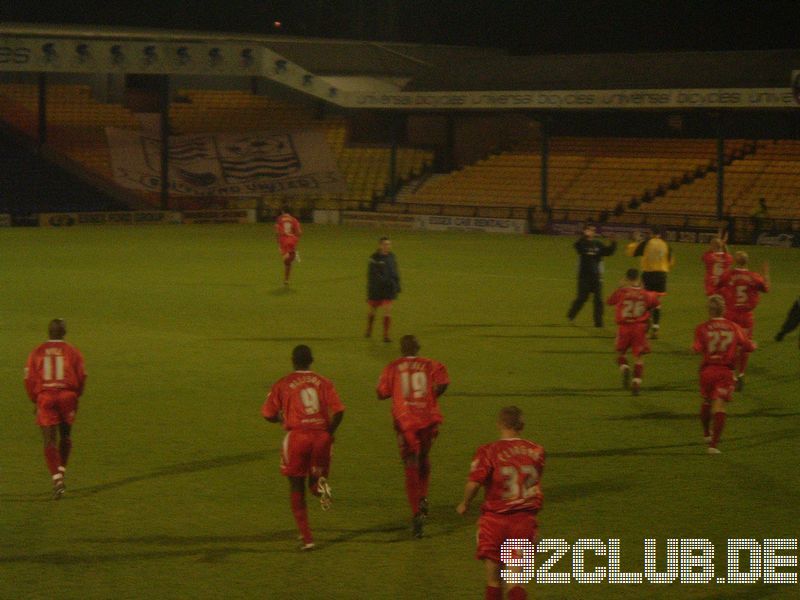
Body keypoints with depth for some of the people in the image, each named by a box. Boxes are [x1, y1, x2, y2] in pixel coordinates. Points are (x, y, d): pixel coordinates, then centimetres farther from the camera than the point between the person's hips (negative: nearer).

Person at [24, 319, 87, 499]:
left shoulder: (37, 352, 4)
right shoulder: (73, 352, 2)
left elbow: (29, 379, 2)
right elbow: (81, 377, 0)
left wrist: (35, 400, 15)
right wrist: (76, 395, 16)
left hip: (44, 397, 0)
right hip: (67, 396, 0)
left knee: (49, 441, -2)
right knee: (65, 436, 21)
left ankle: (57, 478, -15)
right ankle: (61, 471, 20)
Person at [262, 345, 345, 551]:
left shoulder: (283, 384, 2)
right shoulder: (323, 382, 6)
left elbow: (269, 415, 3)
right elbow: (338, 411, -4)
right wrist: (329, 432, 11)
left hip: (297, 435, -2)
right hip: (321, 436, 2)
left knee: (296, 489, 9)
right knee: (314, 483, 19)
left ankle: (306, 537, 2)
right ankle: (321, 484, -20)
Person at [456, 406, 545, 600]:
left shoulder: (488, 452, -10)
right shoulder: (536, 451, 2)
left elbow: (473, 483, -15)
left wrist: (465, 504, 1)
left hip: (494, 517, -2)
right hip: (525, 519, 2)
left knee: (493, 579, 11)